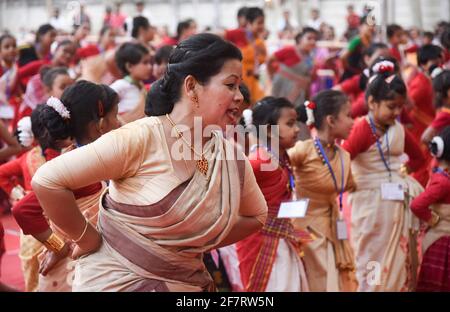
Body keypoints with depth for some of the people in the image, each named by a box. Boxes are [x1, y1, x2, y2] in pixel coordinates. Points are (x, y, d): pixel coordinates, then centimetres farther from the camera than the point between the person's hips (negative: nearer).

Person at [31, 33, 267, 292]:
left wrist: (201, 242, 2)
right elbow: (47, 180, -22)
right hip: (115, 281, -5)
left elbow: (256, 215, 15)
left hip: (186, 285, 6)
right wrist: (88, 239, -13)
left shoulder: (232, 158, -3)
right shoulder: (141, 138, -20)